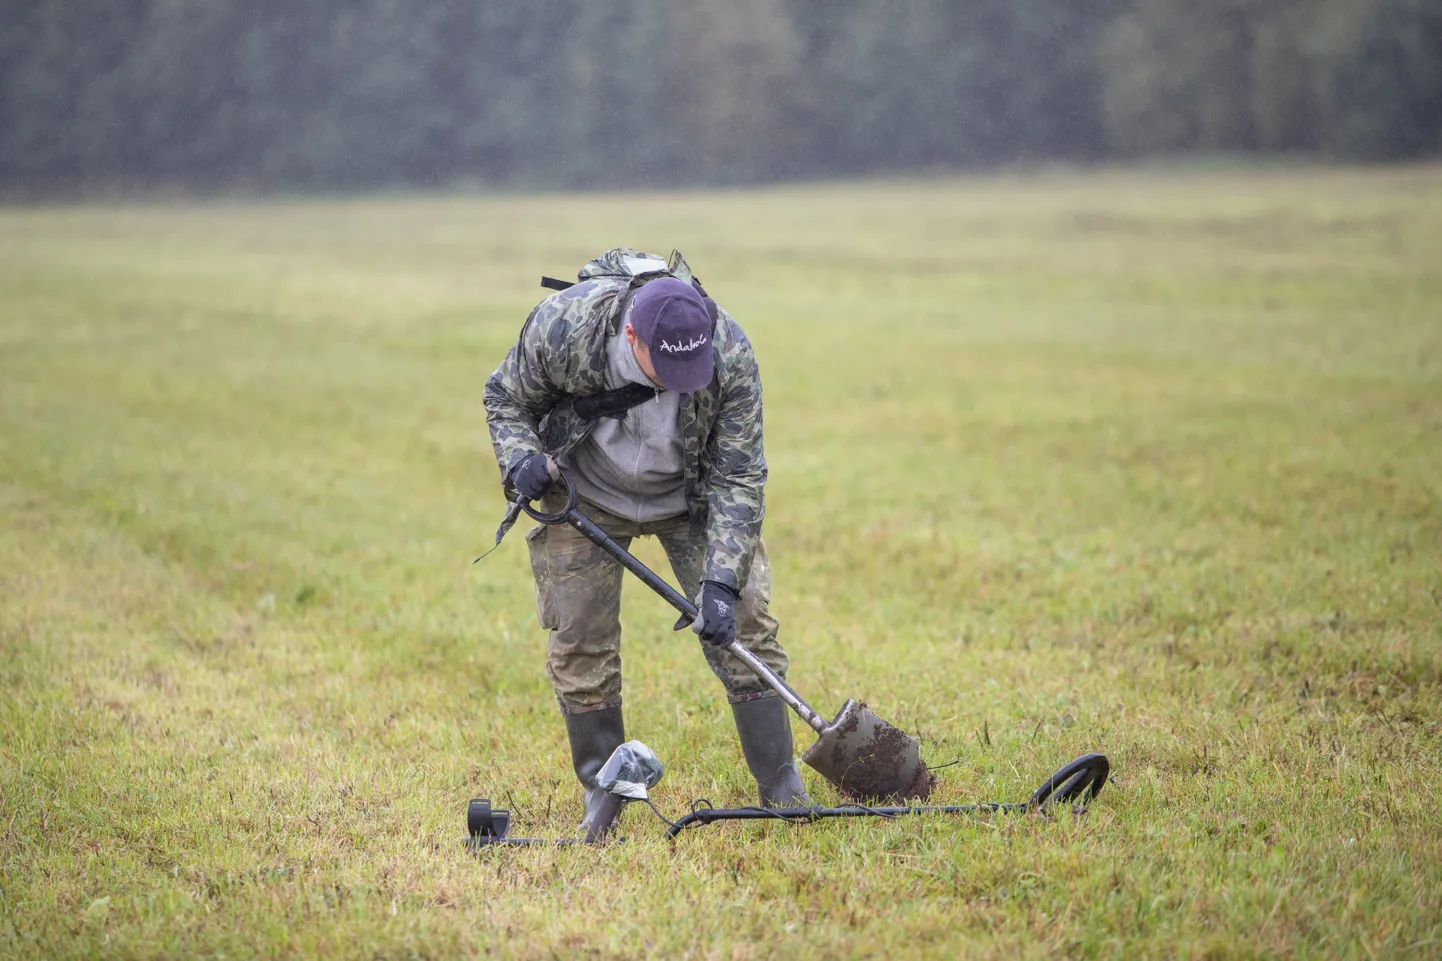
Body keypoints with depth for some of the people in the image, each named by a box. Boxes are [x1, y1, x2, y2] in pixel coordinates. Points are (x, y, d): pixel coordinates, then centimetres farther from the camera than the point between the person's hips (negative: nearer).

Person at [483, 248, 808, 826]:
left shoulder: (730, 356, -31)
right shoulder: (560, 327, -32)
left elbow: (737, 477, -23)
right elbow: (505, 397, -9)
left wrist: (723, 580, -30)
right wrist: (521, 458, -29)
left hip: (690, 498, 0)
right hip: (587, 499, 0)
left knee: (742, 626, -7)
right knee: (579, 644, -2)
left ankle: (784, 793, 2)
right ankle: (603, 792, 15)